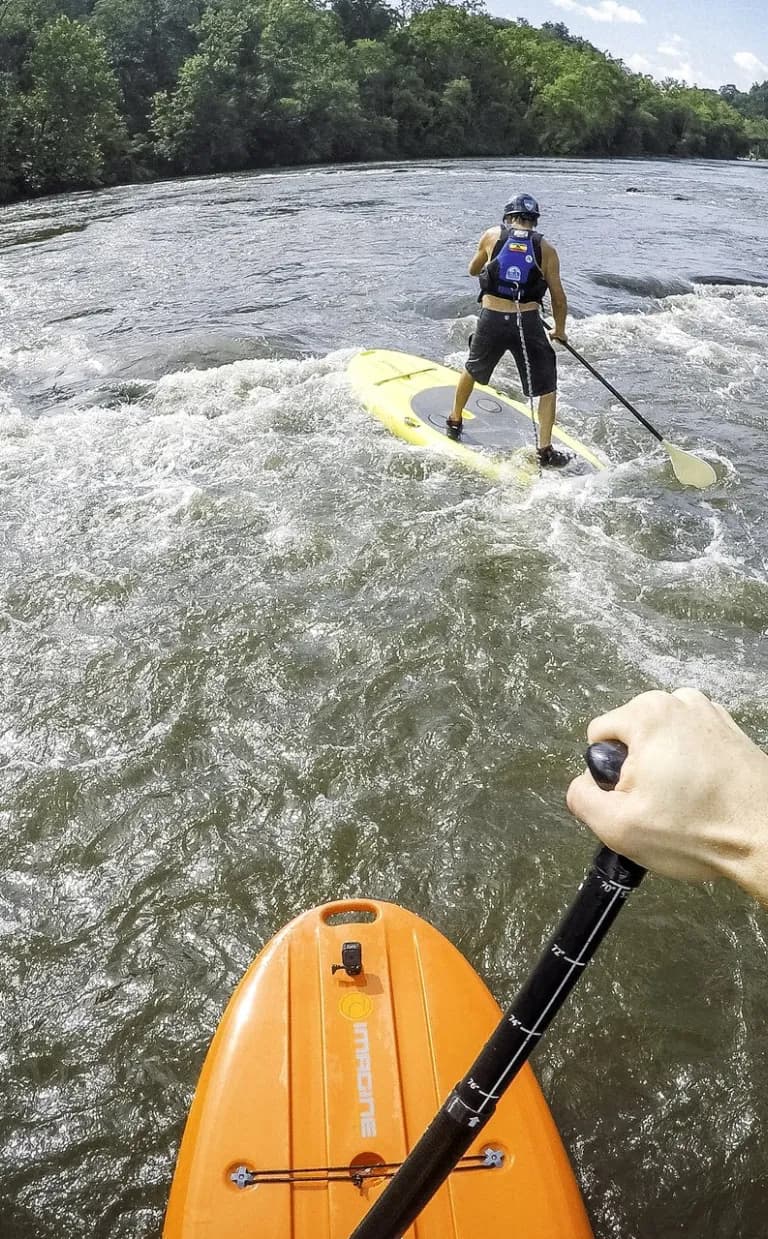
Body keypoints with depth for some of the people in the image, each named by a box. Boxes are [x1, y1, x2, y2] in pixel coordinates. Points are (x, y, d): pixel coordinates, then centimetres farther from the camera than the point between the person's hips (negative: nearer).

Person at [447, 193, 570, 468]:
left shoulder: (492, 236, 7)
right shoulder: (546, 249, 4)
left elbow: (473, 270, 23)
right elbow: (558, 297, 4)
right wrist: (560, 329, 20)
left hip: (491, 320, 2)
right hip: (528, 324, -2)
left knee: (472, 371, 28)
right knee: (547, 388, 10)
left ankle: (455, 422, 43)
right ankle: (545, 451, 6)